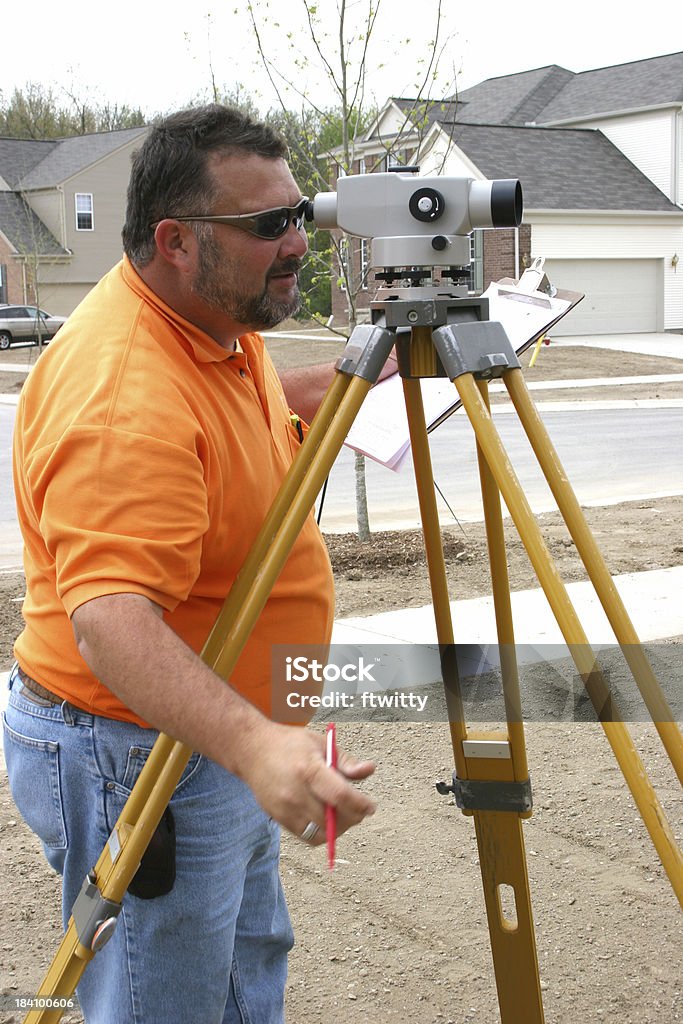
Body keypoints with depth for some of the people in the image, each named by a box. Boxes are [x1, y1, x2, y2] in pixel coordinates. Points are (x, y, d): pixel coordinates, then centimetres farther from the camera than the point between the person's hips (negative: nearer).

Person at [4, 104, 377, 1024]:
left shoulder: (217, 322, 1)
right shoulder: (125, 400, -32)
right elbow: (109, 616, -40)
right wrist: (253, 743, -53)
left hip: (223, 740, 10)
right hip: (138, 761, -10)